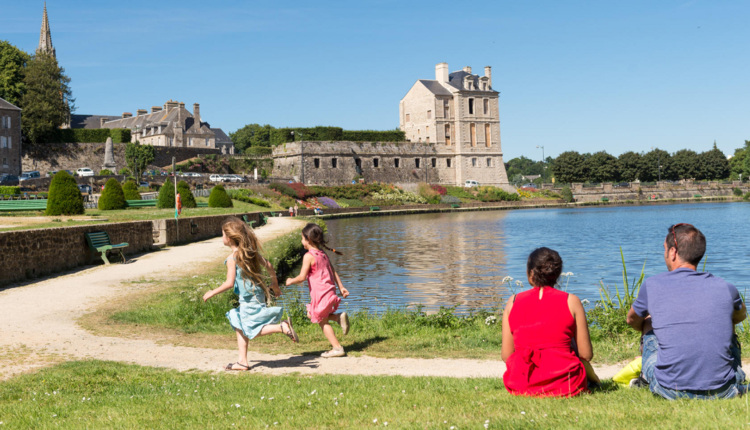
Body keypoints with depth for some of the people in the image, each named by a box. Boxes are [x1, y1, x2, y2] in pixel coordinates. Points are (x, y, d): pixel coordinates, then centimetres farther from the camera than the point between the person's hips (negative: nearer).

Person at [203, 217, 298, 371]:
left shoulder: (232, 258, -15)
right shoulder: (251, 251, 6)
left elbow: (229, 283, -19)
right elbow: (268, 265, 11)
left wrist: (212, 293, -6)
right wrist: (275, 284, 24)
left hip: (248, 299, -9)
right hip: (258, 293, 9)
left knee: (252, 330, -4)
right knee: (239, 327, 17)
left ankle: (283, 327, -19)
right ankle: (242, 361, 19)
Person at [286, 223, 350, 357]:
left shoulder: (309, 256, -14)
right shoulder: (323, 254, 11)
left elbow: (302, 277, -17)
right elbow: (334, 272, 15)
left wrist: (291, 281, 1)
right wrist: (341, 287, 19)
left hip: (320, 294, -8)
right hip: (330, 291, 8)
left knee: (322, 322, 4)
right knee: (311, 315, 22)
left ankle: (337, 348, 4)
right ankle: (339, 317, 10)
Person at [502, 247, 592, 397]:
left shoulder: (513, 301, 3)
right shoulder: (571, 302, -1)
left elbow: (506, 355, 3)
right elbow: (587, 355, 0)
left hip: (521, 386, 2)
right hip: (565, 385, -1)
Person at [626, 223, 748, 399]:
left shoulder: (652, 286, -3)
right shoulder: (725, 289, 1)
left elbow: (633, 320, 20)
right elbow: (741, 316, 27)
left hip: (671, 391, -1)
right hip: (722, 391, 1)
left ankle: (647, 379, 42)